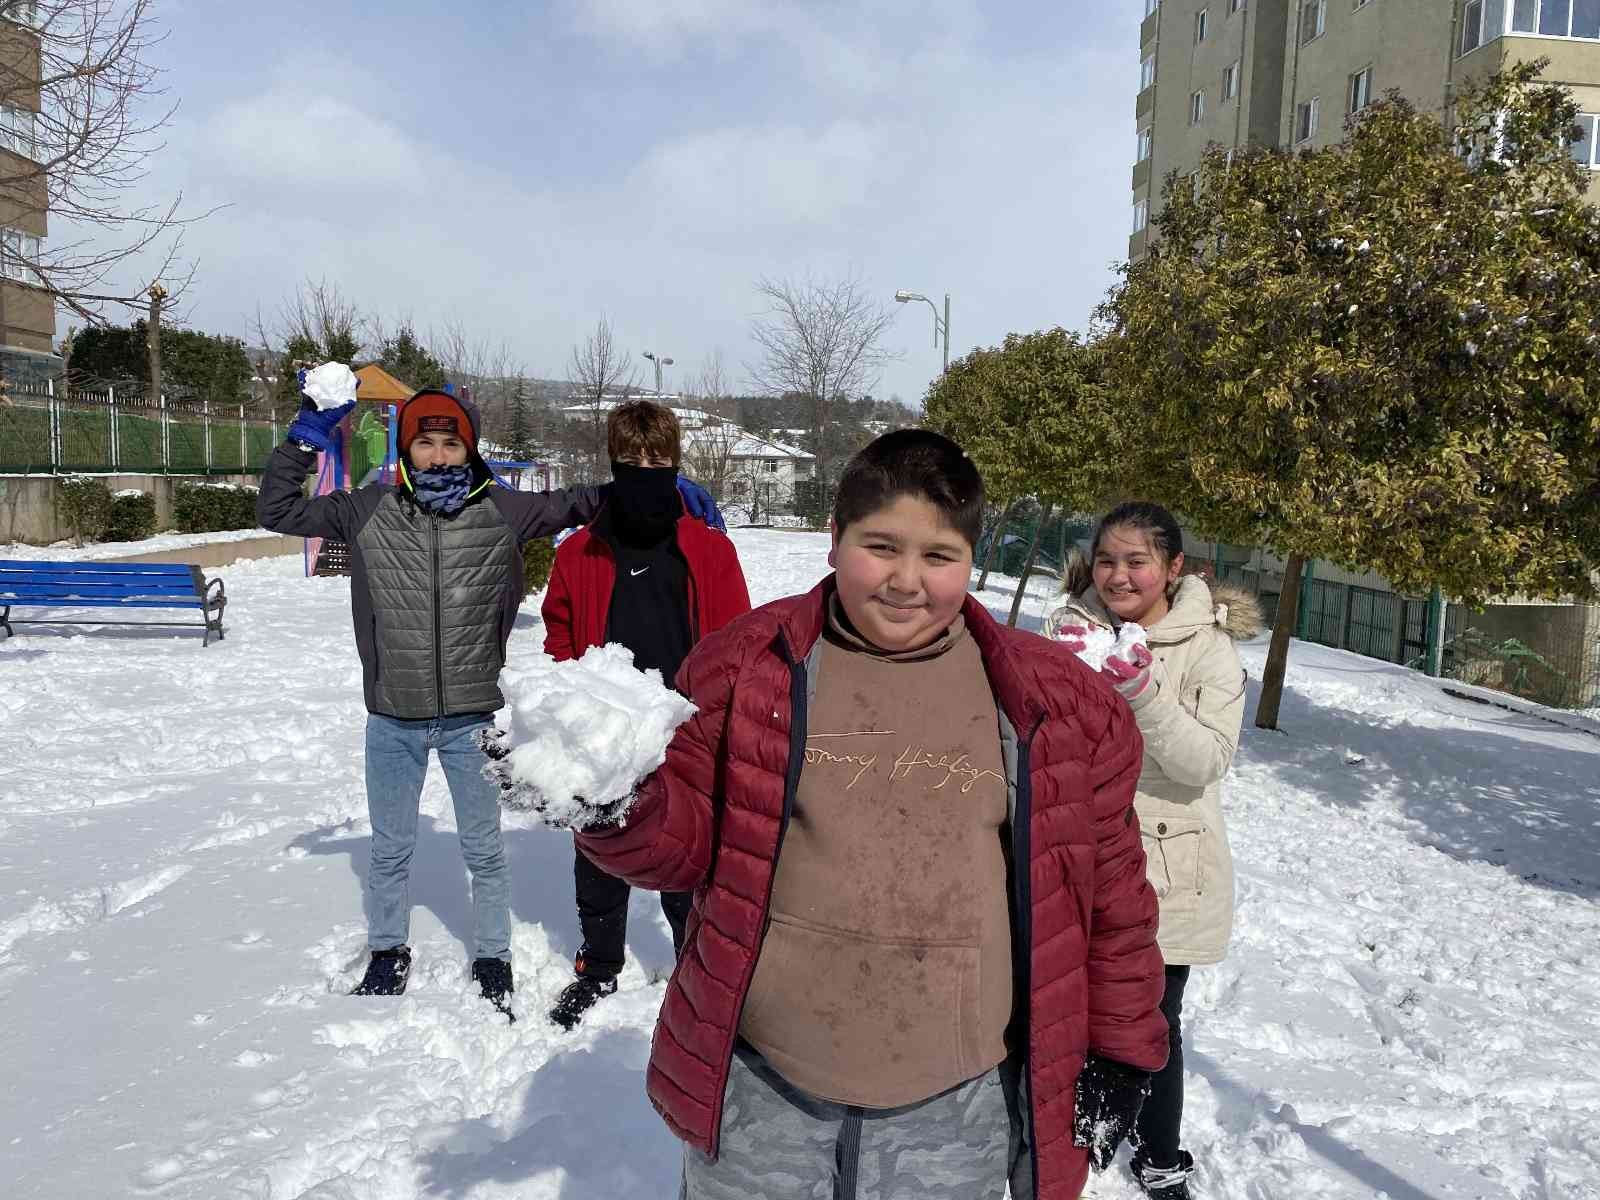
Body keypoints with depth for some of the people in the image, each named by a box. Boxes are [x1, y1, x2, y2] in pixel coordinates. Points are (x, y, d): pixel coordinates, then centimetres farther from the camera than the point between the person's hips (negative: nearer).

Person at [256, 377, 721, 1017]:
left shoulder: (503, 512, -6)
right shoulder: (369, 510, -4)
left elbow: (576, 504, 6)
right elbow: (278, 511, 4)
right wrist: (304, 440, -6)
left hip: (472, 718, -1)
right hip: (392, 719, 1)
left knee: (484, 851, 14)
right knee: (389, 850, 19)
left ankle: (493, 964, 33)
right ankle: (387, 956, 41)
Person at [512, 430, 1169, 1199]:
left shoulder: (1053, 702, -4)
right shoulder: (746, 667, -6)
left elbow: (1106, 882, 5)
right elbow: (689, 841, 0)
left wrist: (1117, 1048, 8)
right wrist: (616, 806, -20)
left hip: (956, 1106, 0)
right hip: (758, 1087, 1)